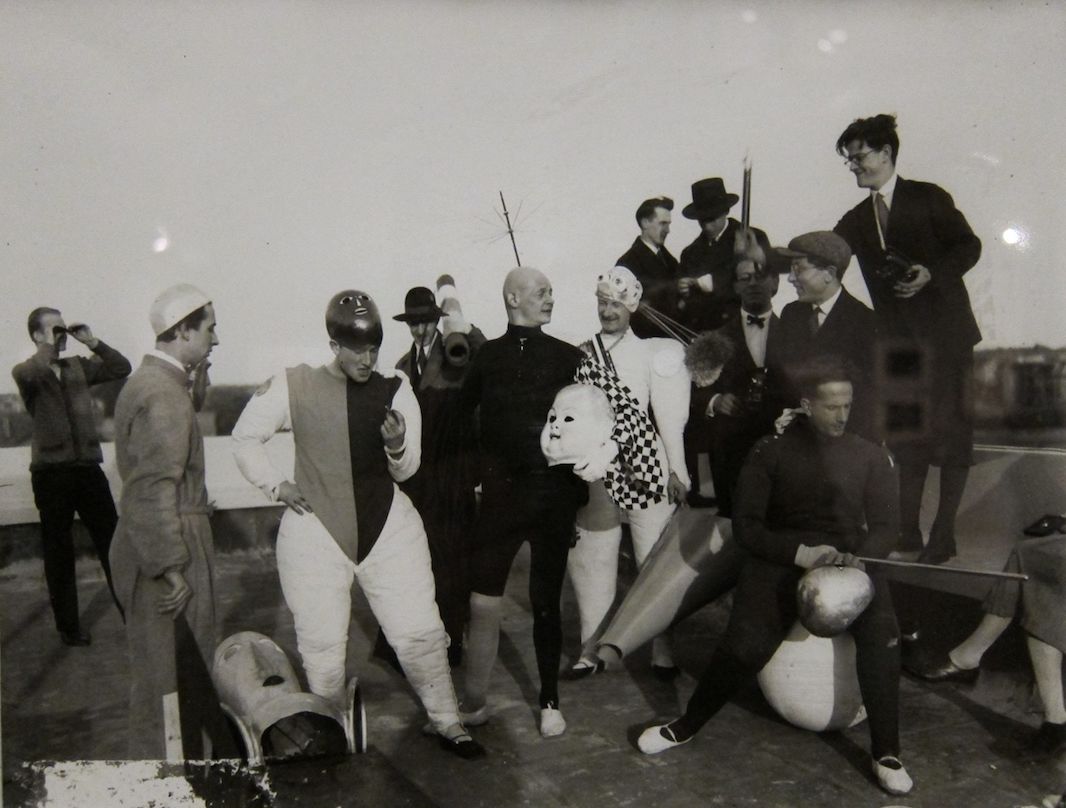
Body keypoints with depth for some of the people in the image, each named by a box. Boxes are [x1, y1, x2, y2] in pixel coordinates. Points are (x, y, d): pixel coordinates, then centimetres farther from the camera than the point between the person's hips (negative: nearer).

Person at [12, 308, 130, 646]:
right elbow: (28, 375, -25)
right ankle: (68, 626, 19)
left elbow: (122, 368, 4)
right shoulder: (25, 371, -1)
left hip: (88, 467, 3)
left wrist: (91, 342, -3)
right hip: (52, 472, -3)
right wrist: (49, 346, -13)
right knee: (59, 552, 7)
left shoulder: (78, 366, 10)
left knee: (113, 542, 6)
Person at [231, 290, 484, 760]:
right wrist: (276, 485, -4)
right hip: (317, 532, -1)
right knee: (322, 648, 10)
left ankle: (446, 722, 23)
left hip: (388, 528, 1)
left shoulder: (395, 390, -2)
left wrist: (398, 447, -21)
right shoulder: (295, 387, -6)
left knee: (420, 632, 3)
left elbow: (406, 471, 1)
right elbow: (245, 438, 7)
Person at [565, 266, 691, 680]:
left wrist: (676, 469, -2)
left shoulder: (651, 352, -2)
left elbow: (669, 418, -1)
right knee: (592, 560, 9)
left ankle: (662, 648, 21)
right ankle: (591, 647, 23)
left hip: (647, 469, -2)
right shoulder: (581, 354, 5)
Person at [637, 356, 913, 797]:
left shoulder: (871, 456, 7)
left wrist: (859, 559, -18)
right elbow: (746, 524, -2)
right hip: (781, 559, -2)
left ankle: (886, 752, -7)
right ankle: (686, 725, 3)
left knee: (881, 633, -28)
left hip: (850, 559, 2)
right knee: (745, 644, -23)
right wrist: (799, 553, -17)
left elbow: (885, 525, 5)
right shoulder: (772, 450, 1)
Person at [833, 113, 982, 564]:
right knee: (906, 438, 8)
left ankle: (943, 534, 6)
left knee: (950, 434, -2)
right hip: (898, 339, 5)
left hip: (944, 332, -5)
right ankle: (907, 530, 17)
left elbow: (968, 245, -3)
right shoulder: (856, 221, 14)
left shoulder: (927, 198, 0)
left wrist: (931, 272, -19)